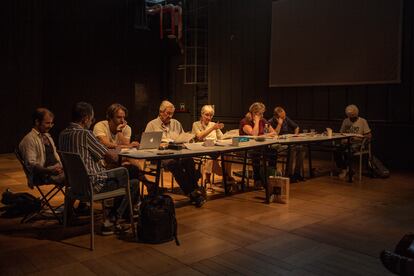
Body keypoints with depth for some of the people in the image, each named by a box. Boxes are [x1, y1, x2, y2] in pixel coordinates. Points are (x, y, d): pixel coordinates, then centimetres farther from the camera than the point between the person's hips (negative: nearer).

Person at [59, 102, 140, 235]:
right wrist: (113, 152, 7)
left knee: (124, 173, 26)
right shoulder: (84, 134, -21)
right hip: (91, 184, -9)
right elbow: (113, 157, -16)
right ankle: (112, 221, 8)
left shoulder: (63, 134, 5)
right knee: (133, 183, 1)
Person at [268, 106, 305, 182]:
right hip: (277, 145, -6)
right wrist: (279, 124, -21)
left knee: (301, 148, -19)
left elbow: (296, 127, 23)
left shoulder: (286, 119, 9)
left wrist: (295, 134, 7)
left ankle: (297, 173, -11)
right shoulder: (270, 122, -8)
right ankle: (289, 174, -25)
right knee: (292, 150, -32)